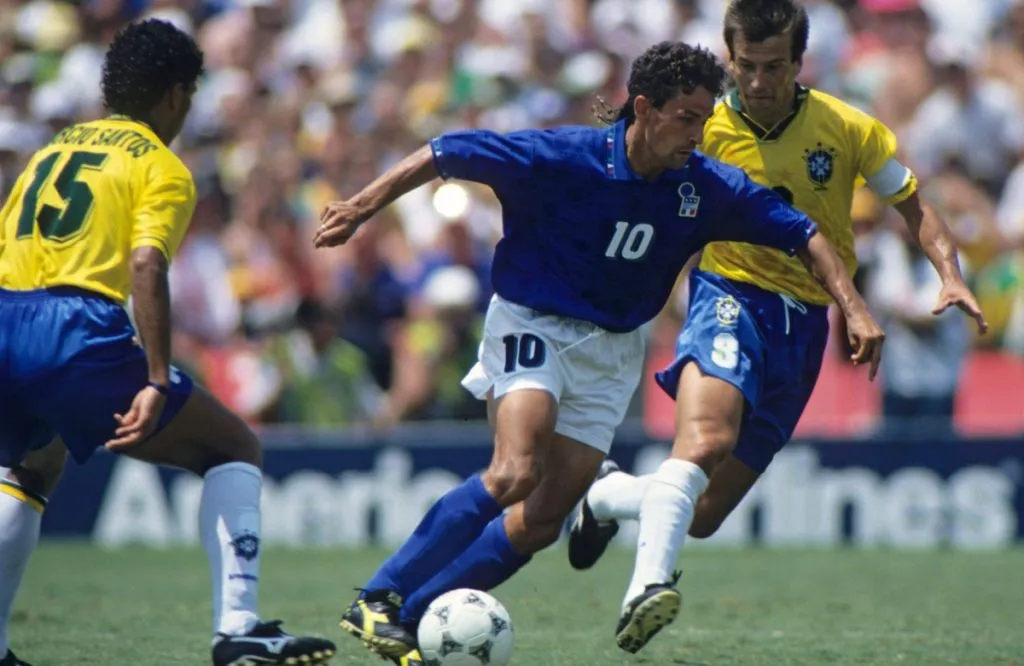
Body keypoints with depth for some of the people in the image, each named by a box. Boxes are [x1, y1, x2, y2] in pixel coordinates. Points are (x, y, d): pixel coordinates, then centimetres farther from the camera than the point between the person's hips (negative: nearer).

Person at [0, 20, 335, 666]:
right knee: (235, 450, 9)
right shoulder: (162, 169, 5)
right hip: (77, 333, -6)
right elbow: (145, 266, -12)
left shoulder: (53, 149, 25)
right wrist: (158, 384, -18)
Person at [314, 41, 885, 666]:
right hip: (532, 325, -5)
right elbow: (447, 154, -13)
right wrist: (361, 208, -14)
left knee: (543, 519, -4)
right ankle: (378, 599, -20)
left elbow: (802, 234, 1)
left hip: (614, 350, 5)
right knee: (517, 473, -27)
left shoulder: (706, 187, -8)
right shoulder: (561, 157, -19)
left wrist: (854, 309, -9)